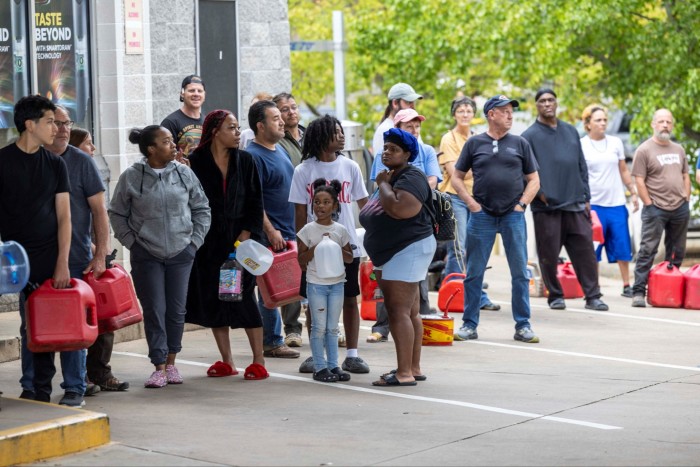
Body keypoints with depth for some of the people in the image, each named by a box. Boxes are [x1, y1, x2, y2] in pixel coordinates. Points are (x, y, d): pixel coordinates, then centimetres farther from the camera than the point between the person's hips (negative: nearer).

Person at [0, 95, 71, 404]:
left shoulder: (55, 164, 10)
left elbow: (64, 216, 8)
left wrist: (62, 263, -1)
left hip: (48, 257, 3)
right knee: (28, 326, -5)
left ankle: (41, 391, 7)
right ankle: (31, 389, 1)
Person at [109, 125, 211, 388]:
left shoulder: (184, 174, 1)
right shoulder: (131, 177, -5)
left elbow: (201, 209, 11)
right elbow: (117, 214, 5)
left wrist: (195, 240, 3)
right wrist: (131, 242, -1)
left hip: (181, 253, 2)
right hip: (146, 255, -2)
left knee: (177, 310, 7)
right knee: (154, 311, -3)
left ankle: (171, 363, 21)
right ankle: (159, 368, 2)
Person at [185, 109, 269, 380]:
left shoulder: (245, 161, 5)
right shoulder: (196, 162, -1)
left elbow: (255, 202, 4)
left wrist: (245, 236, -5)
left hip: (240, 239, 0)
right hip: (208, 242, 0)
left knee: (244, 296, -4)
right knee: (213, 299, 4)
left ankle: (259, 361, 1)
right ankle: (226, 362, 14)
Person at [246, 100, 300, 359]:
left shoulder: (279, 149, 15)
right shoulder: (253, 156, -14)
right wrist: (270, 231, -21)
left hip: (289, 232, 9)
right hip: (270, 237, -9)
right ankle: (272, 342, 3)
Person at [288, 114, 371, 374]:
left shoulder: (350, 167, 3)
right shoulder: (303, 171, -2)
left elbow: (364, 205, 6)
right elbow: (300, 213, 1)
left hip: (347, 245, 1)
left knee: (350, 299, 5)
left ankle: (352, 355, 12)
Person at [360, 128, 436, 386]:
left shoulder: (411, 178, -14)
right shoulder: (391, 178, 18)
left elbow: (399, 209, -31)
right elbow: (374, 216, 29)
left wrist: (383, 184, -16)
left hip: (409, 250, -11)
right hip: (391, 254, 11)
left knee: (398, 312, -14)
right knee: (409, 313, 13)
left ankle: (404, 373, -15)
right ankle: (414, 368, 19)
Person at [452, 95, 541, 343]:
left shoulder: (520, 144, 8)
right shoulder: (474, 143, 6)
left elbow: (534, 180, 11)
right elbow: (457, 177, 9)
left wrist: (522, 204, -2)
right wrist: (471, 203, -2)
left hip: (513, 216, 1)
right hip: (482, 215, 0)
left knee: (520, 272, 0)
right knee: (474, 272, 3)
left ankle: (523, 326, 7)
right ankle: (469, 325, 11)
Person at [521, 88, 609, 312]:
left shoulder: (571, 131, 16)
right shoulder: (530, 136, 1)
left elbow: (582, 166, 18)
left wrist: (586, 197, 12)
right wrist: (540, 193, -13)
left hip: (575, 204, 3)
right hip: (546, 207, -3)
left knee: (585, 251, -1)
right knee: (549, 255, 1)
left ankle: (592, 296, 2)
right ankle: (555, 296, 12)